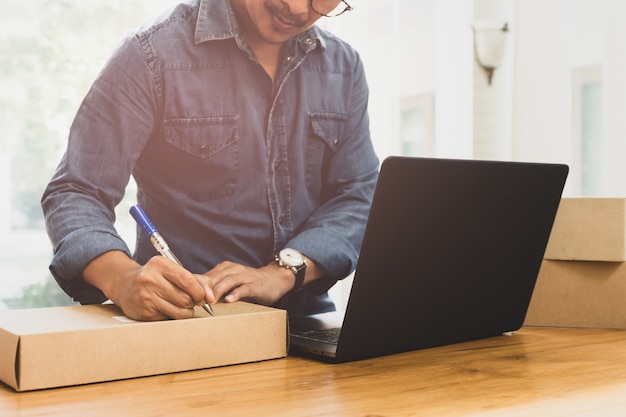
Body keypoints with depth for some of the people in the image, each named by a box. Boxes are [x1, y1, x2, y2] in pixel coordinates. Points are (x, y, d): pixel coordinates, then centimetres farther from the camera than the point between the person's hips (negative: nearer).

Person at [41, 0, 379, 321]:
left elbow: (359, 196, 2)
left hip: (304, 317, 5)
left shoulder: (344, 67, 7)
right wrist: (124, 280, -32)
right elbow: (74, 195, -11)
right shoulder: (152, 54, -8)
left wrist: (283, 271, -16)